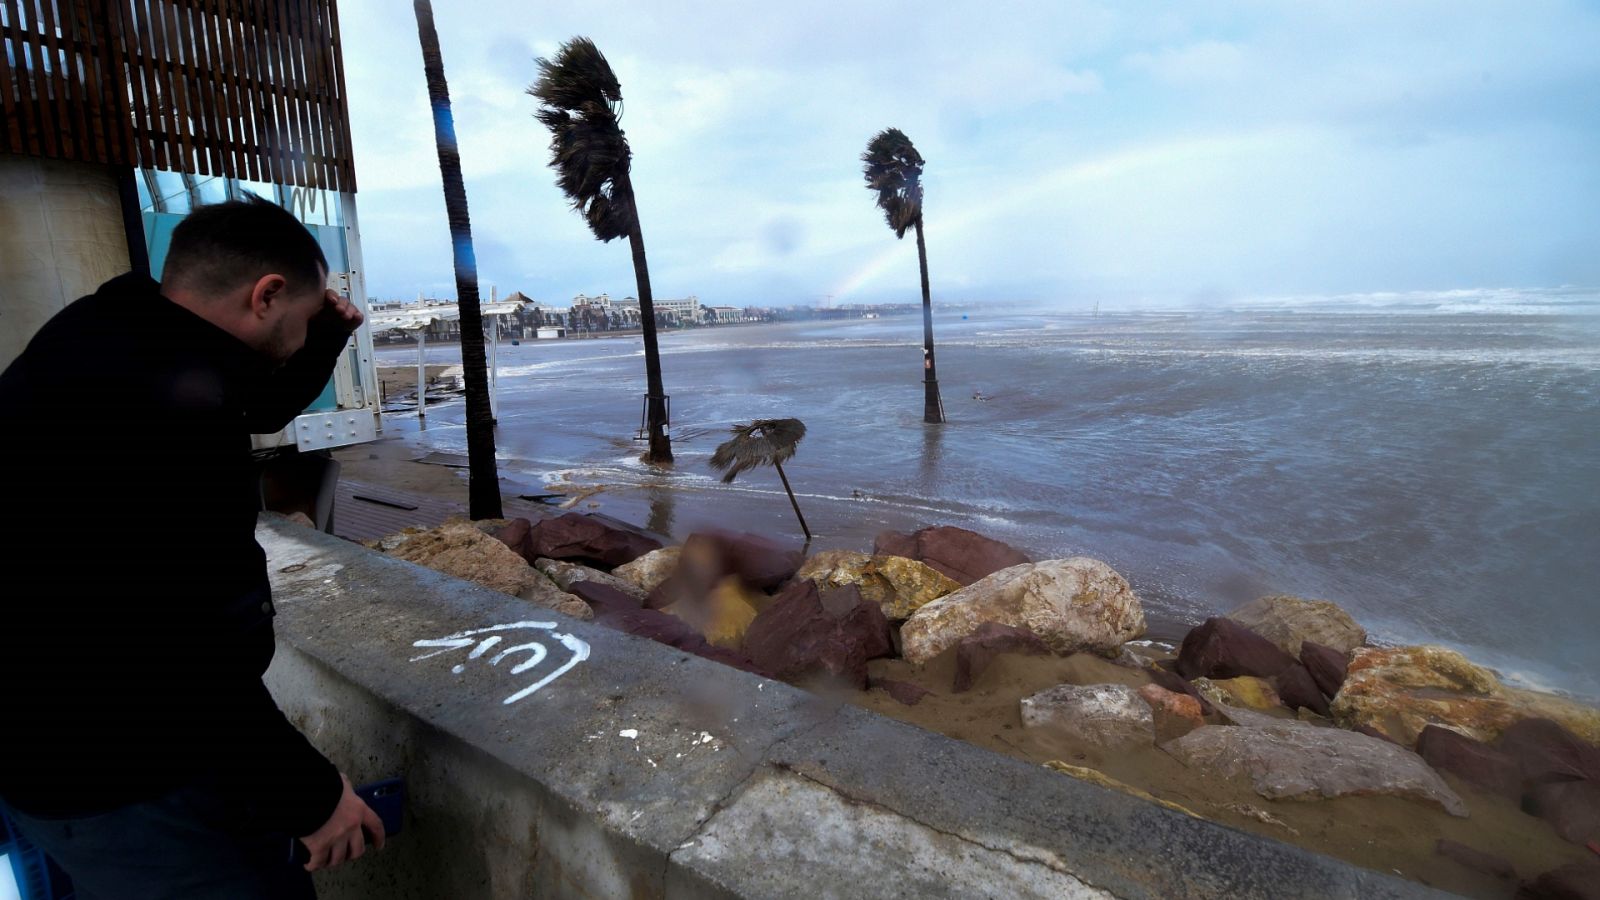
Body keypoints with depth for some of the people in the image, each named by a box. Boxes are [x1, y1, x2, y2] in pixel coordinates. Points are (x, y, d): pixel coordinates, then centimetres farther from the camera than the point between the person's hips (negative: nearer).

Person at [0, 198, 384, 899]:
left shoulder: (125, 338, 1)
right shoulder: (159, 401, -34)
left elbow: (262, 408, 20)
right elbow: (183, 660, -34)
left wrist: (327, 338, 4)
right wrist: (309, 793, -23)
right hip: (117, 785, -10)